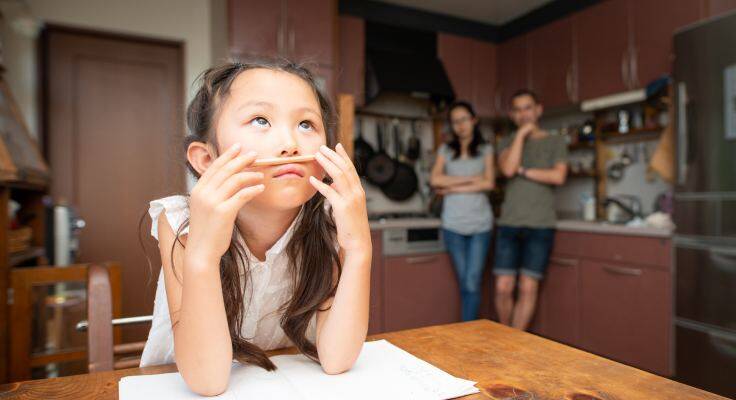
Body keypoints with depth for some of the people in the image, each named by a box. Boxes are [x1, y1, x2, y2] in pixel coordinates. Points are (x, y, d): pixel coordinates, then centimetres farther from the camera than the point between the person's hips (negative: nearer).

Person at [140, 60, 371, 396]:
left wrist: (358, 248, -32)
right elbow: (206, 380, -25)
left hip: (288, 382, 1)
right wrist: (201, 254, -38)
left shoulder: (327, 224, -16)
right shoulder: (181, 225, -20)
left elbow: (336, 360, -20)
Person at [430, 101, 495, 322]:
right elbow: (435, 180, -6)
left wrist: (454, 188, -6)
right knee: (464, 284, 5)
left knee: (472, 284, -4)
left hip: (480, 223, -1)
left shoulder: (486, 149, 10)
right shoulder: (445, 150, 11)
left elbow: (489, 183, -4)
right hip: (453, 224, 1)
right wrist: (471, 179, -7)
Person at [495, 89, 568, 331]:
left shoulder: (555, 142, 9)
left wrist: (523, 171, -4)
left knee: (528, 288, -2)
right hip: (508, 225, 1)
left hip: (540, 226, -1)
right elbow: (508, 169, -9)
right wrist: (521, 134, -5)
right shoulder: (507, 143, 12)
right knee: (503, 288, -1)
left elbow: (558, 177, -8)